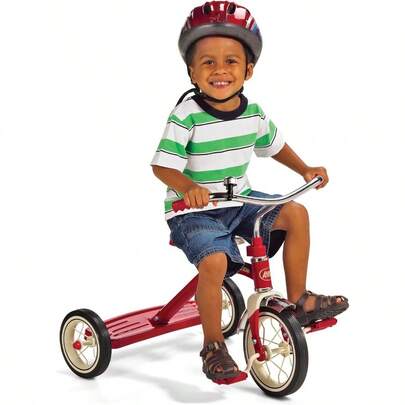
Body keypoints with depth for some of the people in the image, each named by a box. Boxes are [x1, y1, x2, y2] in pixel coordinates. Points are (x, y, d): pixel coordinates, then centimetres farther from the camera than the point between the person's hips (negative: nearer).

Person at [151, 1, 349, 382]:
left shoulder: (254, 114, 0)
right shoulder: (186, 117, -19)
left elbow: (274, 145, 19)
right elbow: (162, 165, -23)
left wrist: (305, 169, 9)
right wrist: (187, 187, -43)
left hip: (239, 202, 6)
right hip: (193, 210, -6)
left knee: (296, 213, -3)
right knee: (215, 261, -30)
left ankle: (298, 300, 11)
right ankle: (213, 345, -8)